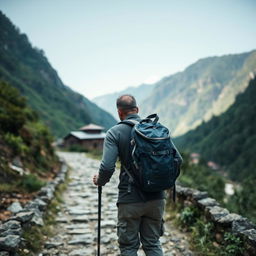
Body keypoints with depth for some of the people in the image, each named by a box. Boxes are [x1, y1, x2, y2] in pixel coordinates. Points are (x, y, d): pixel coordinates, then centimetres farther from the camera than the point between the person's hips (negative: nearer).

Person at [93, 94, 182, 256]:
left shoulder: (115, 133, -8)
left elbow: (107, 167, -18)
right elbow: (177, 159, 0)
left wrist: (99, 181, 2)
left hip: (130, 201, -3)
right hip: (156, 198, 4)